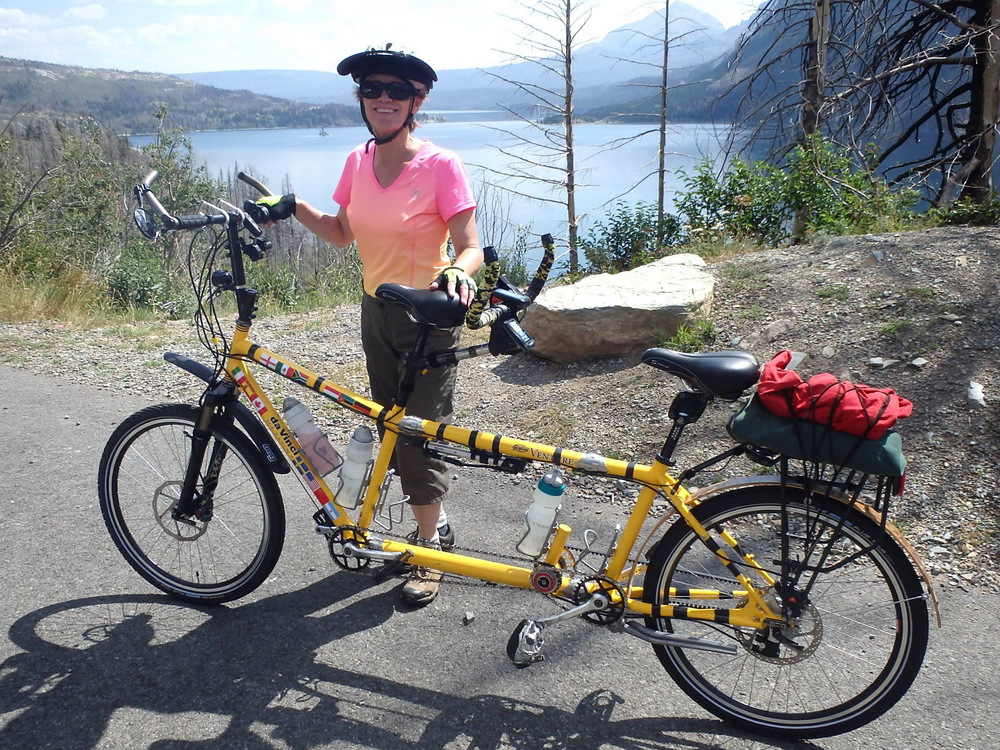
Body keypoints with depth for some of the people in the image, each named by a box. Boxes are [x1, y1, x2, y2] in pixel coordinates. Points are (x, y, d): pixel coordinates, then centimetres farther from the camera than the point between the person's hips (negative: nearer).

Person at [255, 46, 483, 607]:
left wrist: (458, 272, -38)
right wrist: (292, 207, 1)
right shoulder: (358, 163, 3)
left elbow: (471, 246, -17)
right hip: (377, 311, 7)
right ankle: (436, 524, 32)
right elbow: (343, 234, 13)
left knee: (421, 432, -3)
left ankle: (430, 551, 14)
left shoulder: (441, 166, -15)